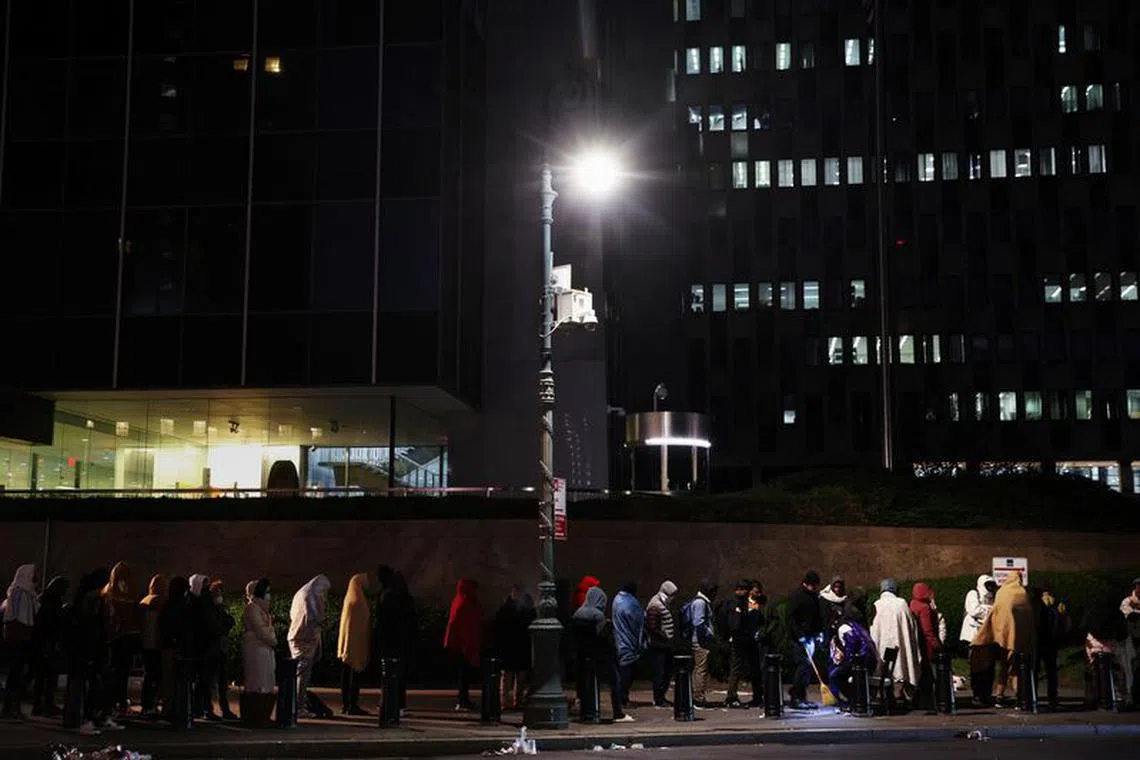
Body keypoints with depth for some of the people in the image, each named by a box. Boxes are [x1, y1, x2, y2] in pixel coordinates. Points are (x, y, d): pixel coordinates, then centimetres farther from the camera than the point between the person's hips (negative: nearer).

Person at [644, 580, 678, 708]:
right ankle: (658, 700, 1)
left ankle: (661, 697, 23)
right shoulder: (655, 606, -16)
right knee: (659, 672, -5)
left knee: (668, 671, 14)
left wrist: (673, 634, 11)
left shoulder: (664, 605, 16)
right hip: (658, 646, -10)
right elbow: (652, 627, -21)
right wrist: (665, 636, -17)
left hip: (666, 645, 10)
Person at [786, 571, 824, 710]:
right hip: (800, 637, -8)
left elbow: (819, 616, 26)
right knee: (803, 665, -12)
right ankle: (796, 699, -9)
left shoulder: (814, 597, 16)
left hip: (811, 636, 8)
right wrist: (800, 636, -18)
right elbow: (791, 619, -12)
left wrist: (820, 631, 15)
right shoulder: (796, 596, -8)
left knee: (808, 667, 7)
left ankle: (802, 697, 13)